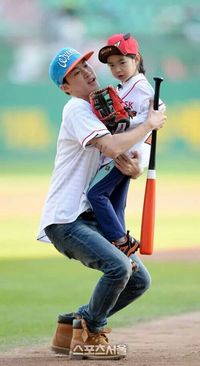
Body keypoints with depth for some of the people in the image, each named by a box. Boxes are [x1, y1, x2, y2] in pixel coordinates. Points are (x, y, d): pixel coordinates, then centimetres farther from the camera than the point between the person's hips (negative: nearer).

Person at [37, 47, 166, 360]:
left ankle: (71, 327, 14)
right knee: (118, 266, -27)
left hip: (90, 220, 9)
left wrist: (134, 169, -8)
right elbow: (111, 148, -27)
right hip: (65, 221, -9)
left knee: (139, 280, 5)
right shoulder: (77, 110, -11)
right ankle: (88, 337, -8)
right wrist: (150, 124, -14)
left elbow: (119, 157, 16)